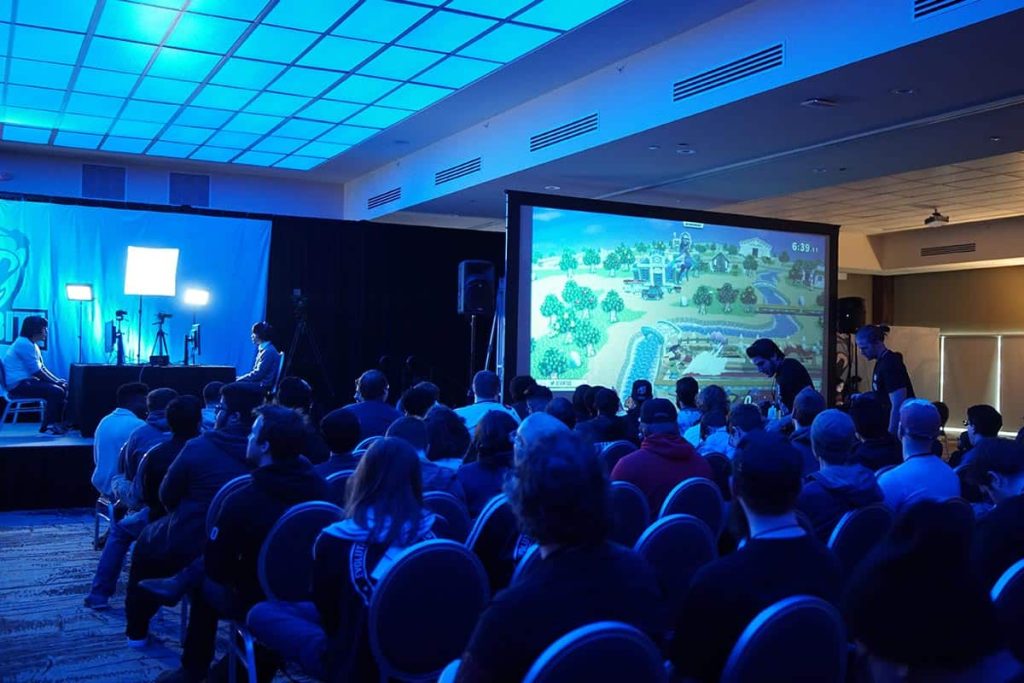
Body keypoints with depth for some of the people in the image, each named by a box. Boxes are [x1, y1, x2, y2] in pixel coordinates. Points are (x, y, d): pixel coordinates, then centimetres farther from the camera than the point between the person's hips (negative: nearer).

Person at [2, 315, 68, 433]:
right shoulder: (25, 344, -16)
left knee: (63, 387, 5)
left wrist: (58, 380, 5)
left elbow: (42, 368, 18)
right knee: (56, 391, -23)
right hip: (19, 384, -11)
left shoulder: (32, 344, 17)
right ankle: (47, 426, -14)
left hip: (27, 381, 11)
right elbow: (37, 372, -19)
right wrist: (56, 382, -12)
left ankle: (60, 422, 4)